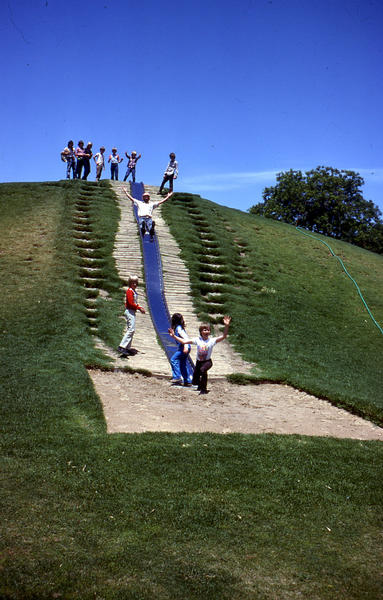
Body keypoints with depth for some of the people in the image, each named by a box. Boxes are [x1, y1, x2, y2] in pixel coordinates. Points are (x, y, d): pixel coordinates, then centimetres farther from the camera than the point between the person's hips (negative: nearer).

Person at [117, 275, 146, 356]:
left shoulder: (134, 291, 17)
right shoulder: (129, 291, -12)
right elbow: (131, 303, -18)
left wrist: (140, 308, 5)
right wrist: (139, 308, -12)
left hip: (132, 312, 10)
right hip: (130, 311, -10)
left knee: (131, 330, 12)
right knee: (131, 329, -16)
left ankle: (128, 348, 17)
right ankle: (122, 347, -20)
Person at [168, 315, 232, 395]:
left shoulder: (212, 340, -10)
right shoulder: (197, 340, -5)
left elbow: (223, 336, -21)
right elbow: (184, 341, -5)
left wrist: (226, 326, -35)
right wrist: (174, 336, -13)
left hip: (207, 361, -3)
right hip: (198, 361, 3)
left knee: (203, 369, -38)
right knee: (194, 382, 9)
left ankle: (203, 389, -19)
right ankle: (200, 385, 49)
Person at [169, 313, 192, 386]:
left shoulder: (179, 328, -13)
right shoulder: (178, 327, 14)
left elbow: (185, 337, -22)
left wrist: (185, 347, -29)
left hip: (184, 347, -10)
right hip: (183, 347, 10)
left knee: (173, 359, -12)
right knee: (182, 364, 12)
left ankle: (177, 377, -14)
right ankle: (187, 381, 15)